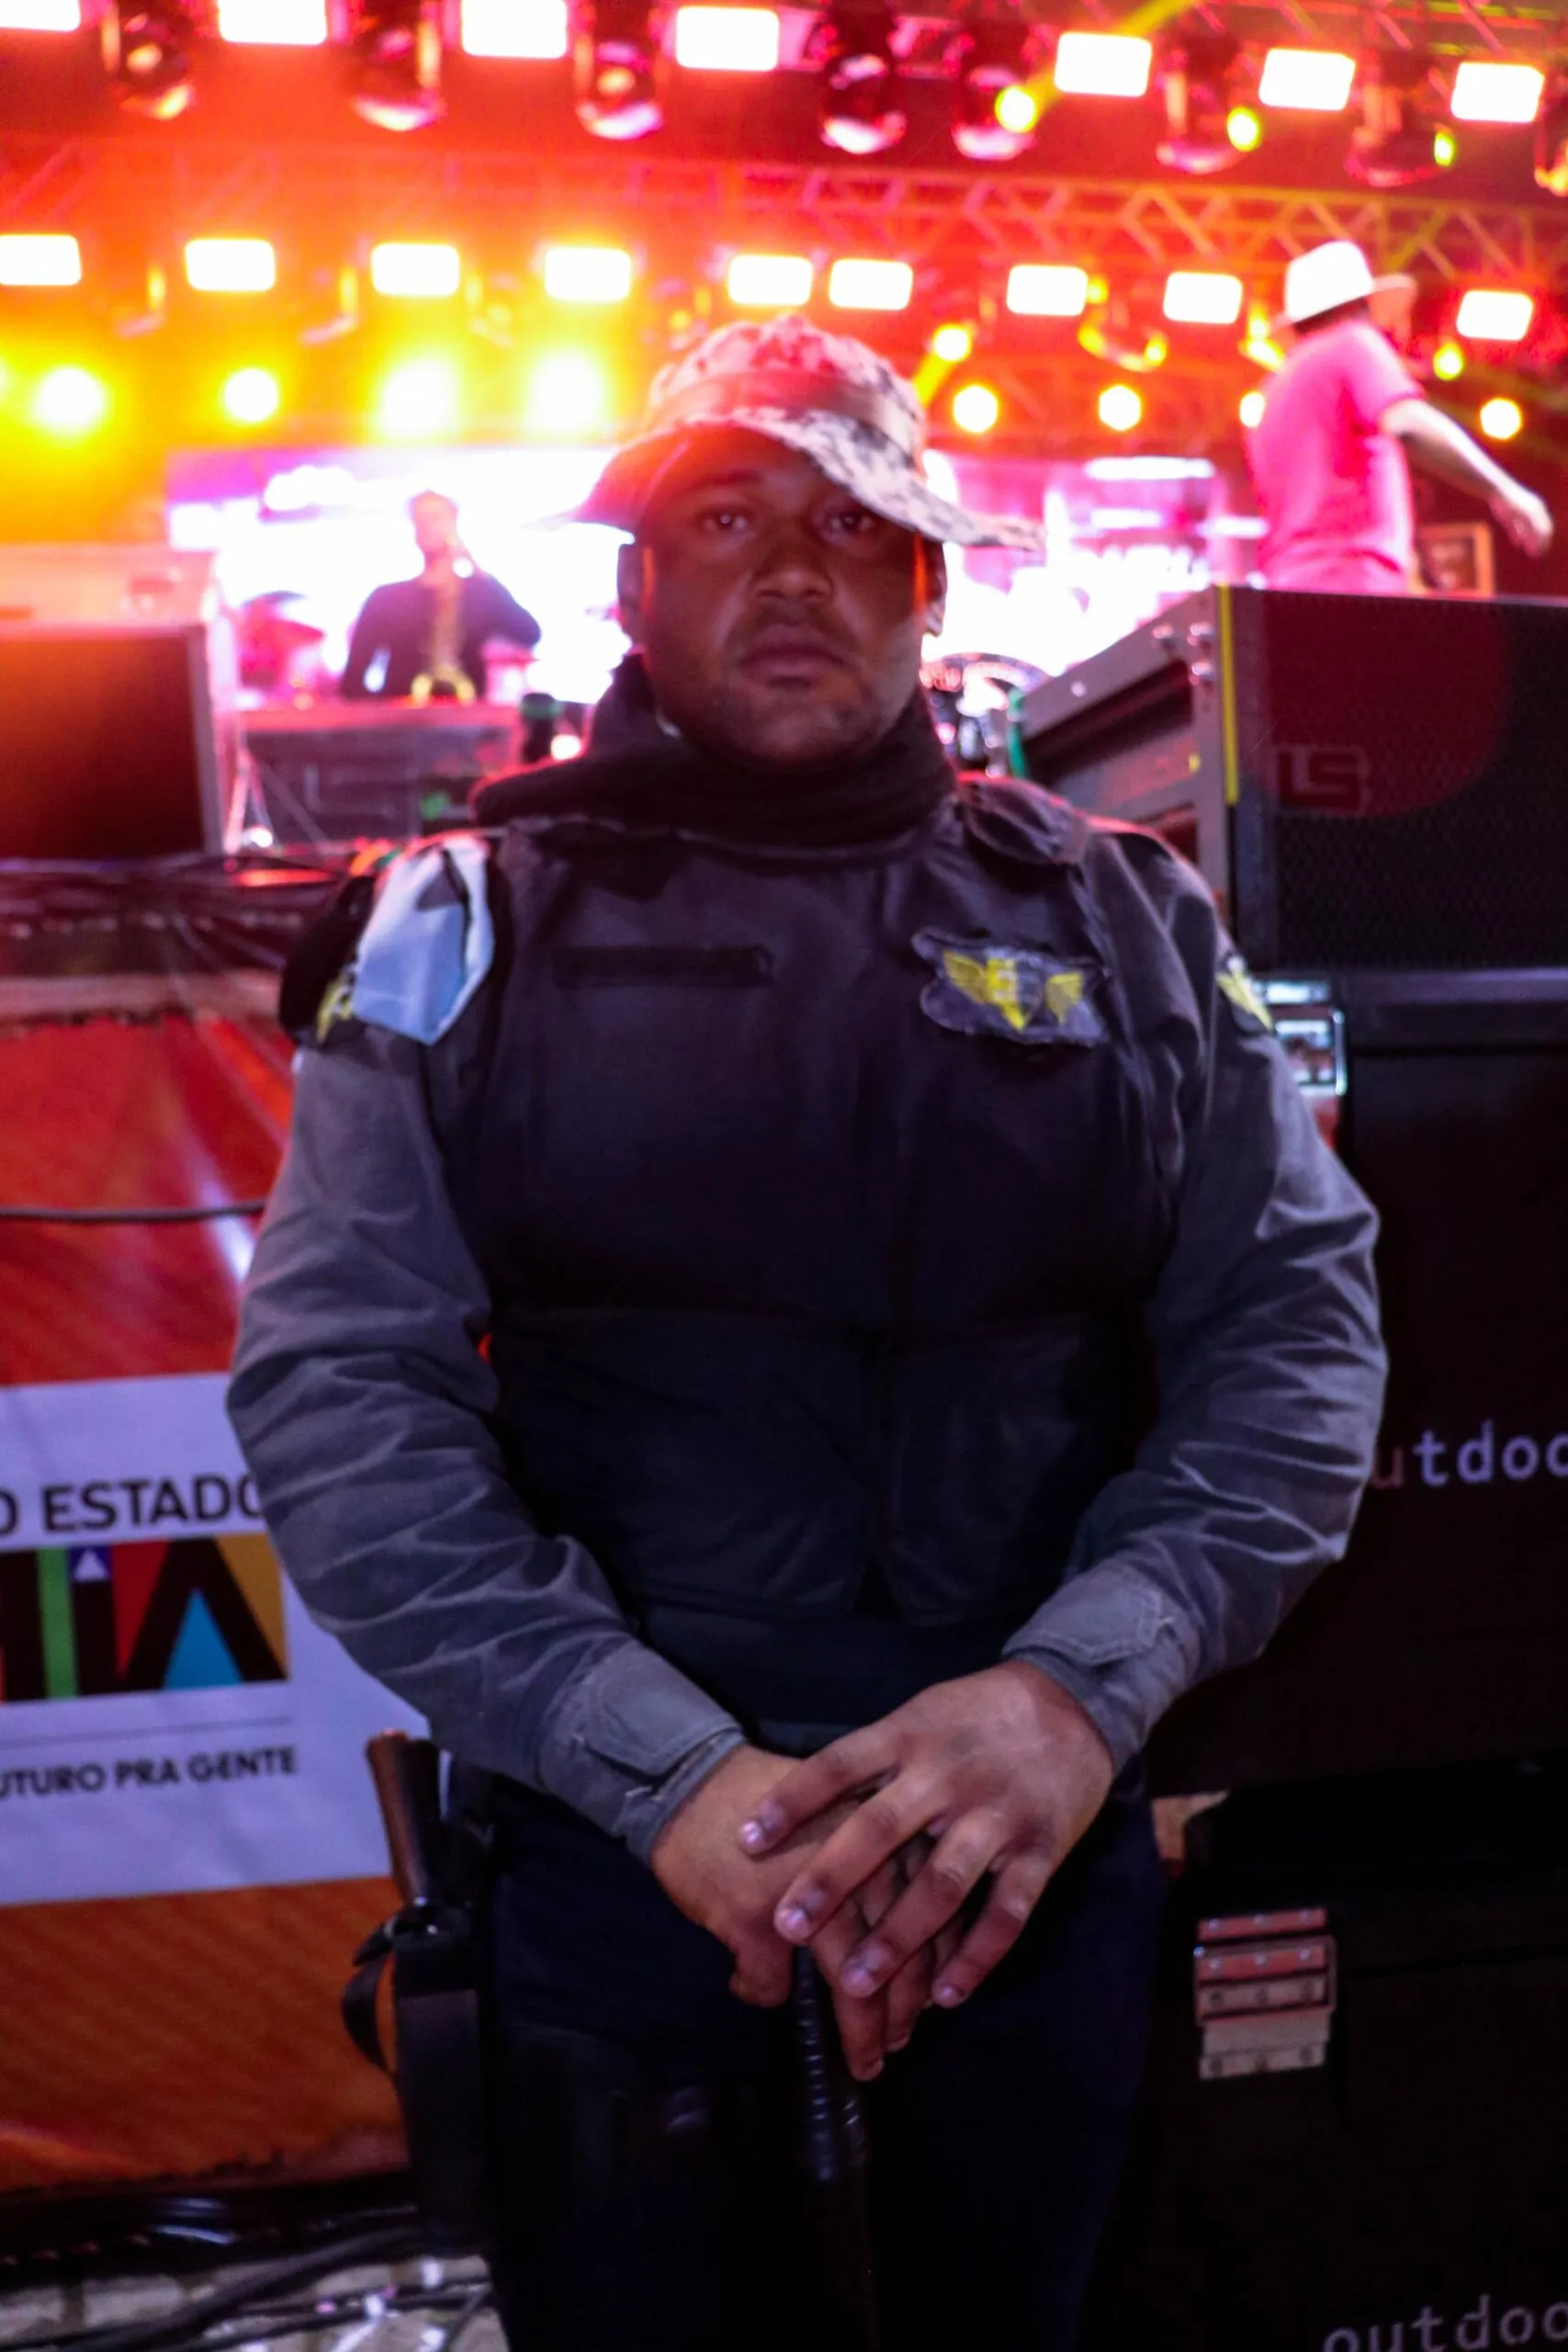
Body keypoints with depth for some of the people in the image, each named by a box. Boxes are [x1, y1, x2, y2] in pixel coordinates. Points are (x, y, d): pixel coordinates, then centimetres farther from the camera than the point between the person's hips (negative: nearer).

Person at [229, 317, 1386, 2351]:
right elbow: (339, 1383, -9)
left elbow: (1301, 1305, -1)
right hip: (612, 1852, -1)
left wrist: (1087, 1684, -17)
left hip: (1047, 1836, 2)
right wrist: (670, 1770, -19)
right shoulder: (477, 928, -2)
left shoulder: (1119, 920, 3)